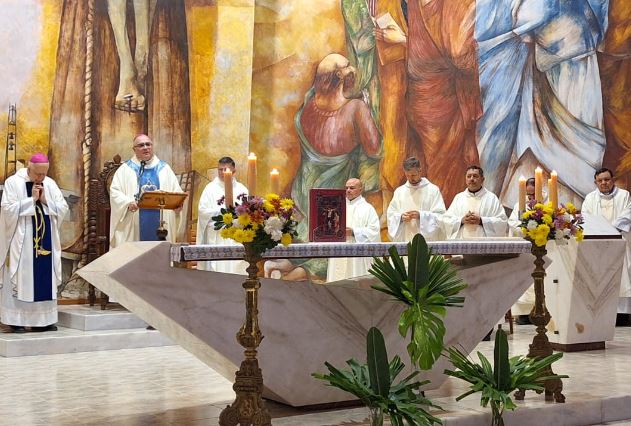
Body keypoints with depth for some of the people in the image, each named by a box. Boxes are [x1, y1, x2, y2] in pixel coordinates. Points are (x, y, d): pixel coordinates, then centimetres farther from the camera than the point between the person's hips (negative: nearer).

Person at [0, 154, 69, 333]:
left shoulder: (50, 184, 9)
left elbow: (63, 209, 4)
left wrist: (46, 201, -10)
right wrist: (32, 199, -15)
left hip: (46, 241, 5)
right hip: (22, 242, -4)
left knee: (45, 279, 4)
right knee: (20, 279, -4)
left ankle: (42, 319, 9)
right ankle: (16, 320, 0)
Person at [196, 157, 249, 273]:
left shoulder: (241, 189, 12)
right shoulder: (211, 188, 6)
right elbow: (202, 211, -3)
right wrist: (221, 210, -9)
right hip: (216, 237, -2)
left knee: (237, 267, -4)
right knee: (216, 268, -7)